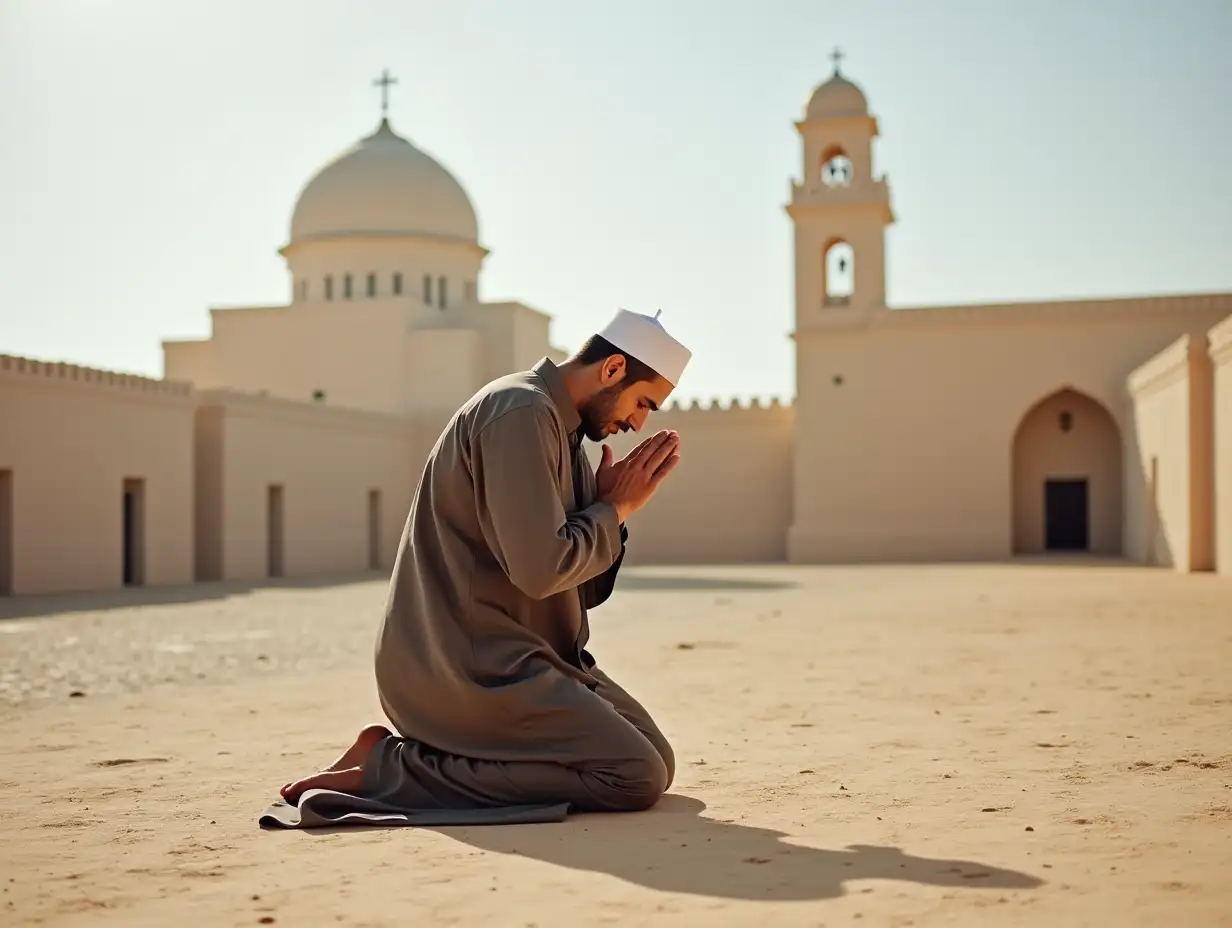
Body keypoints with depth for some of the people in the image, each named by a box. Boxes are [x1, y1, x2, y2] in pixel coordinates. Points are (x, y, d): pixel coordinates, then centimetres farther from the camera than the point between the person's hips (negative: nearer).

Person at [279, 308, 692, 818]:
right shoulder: (521, 413, -15)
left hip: (510, 657, 10)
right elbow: (540, 569, -24)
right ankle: (388, 765, -12)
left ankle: (451, 753, 11)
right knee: (637, 779, -16)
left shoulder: (563, 428, 16)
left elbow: (580, 589, 15)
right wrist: (614, 509, -8)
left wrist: (611, 504, 0)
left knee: (656, 759, 12)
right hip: (466, 665, -10)